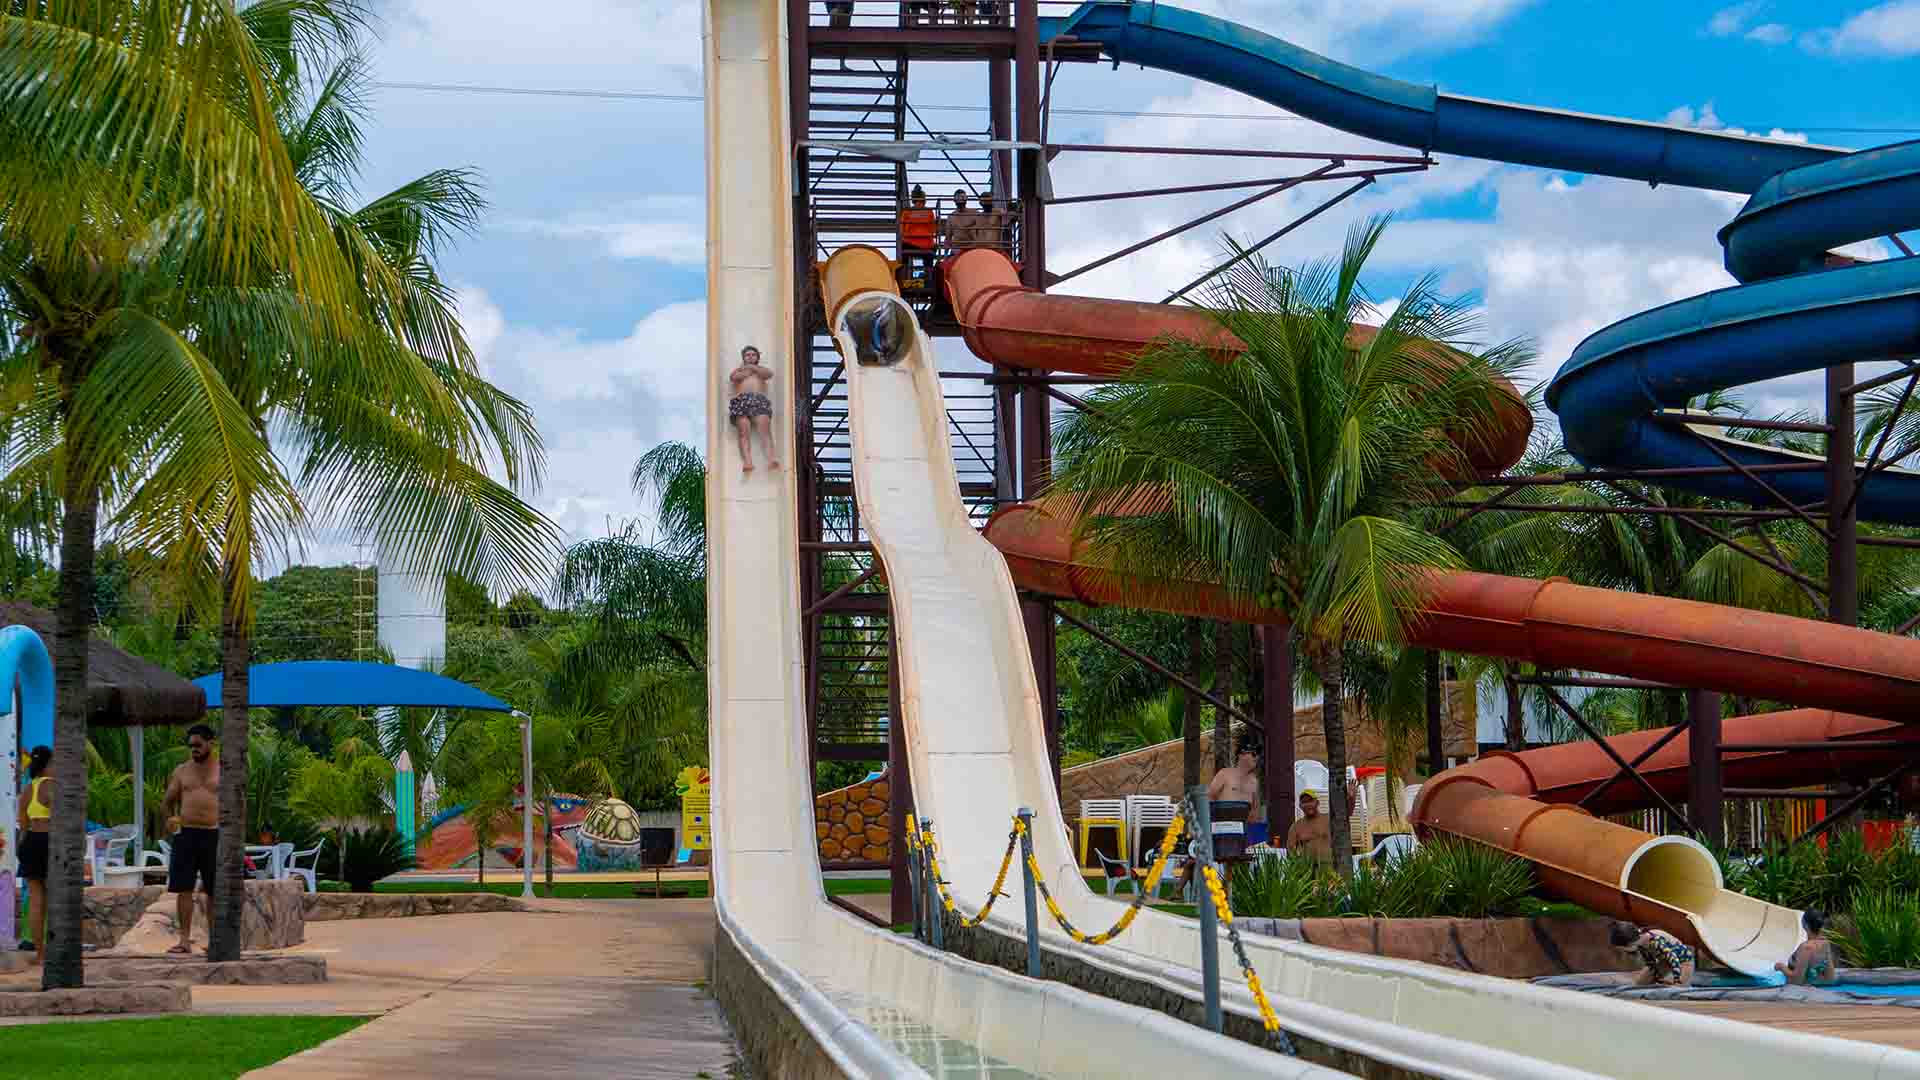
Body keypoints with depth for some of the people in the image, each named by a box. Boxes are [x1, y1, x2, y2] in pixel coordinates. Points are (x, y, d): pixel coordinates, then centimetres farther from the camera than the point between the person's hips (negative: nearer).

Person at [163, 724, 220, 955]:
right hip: (186, 833, 1)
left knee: (214, 891, 3)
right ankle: (185, 939, 0)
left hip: (213, 834, -1)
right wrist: (169, 818, -7)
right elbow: (169, 800, 13)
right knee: (183, 888, -3)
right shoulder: (182, 771, 10)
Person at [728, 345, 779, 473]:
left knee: (765, 427, -26)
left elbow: (769, 374, 10)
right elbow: (733, 377, 9)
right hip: (741, 400, 0)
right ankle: (747, 461, -44)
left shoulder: (762, 368, 35)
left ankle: (771, 457, -45)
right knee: (744, 431, -25)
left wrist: (752, 367, 14)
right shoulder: (738, 369, 34)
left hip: (759, 399, 0)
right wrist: (750, 370, 16)